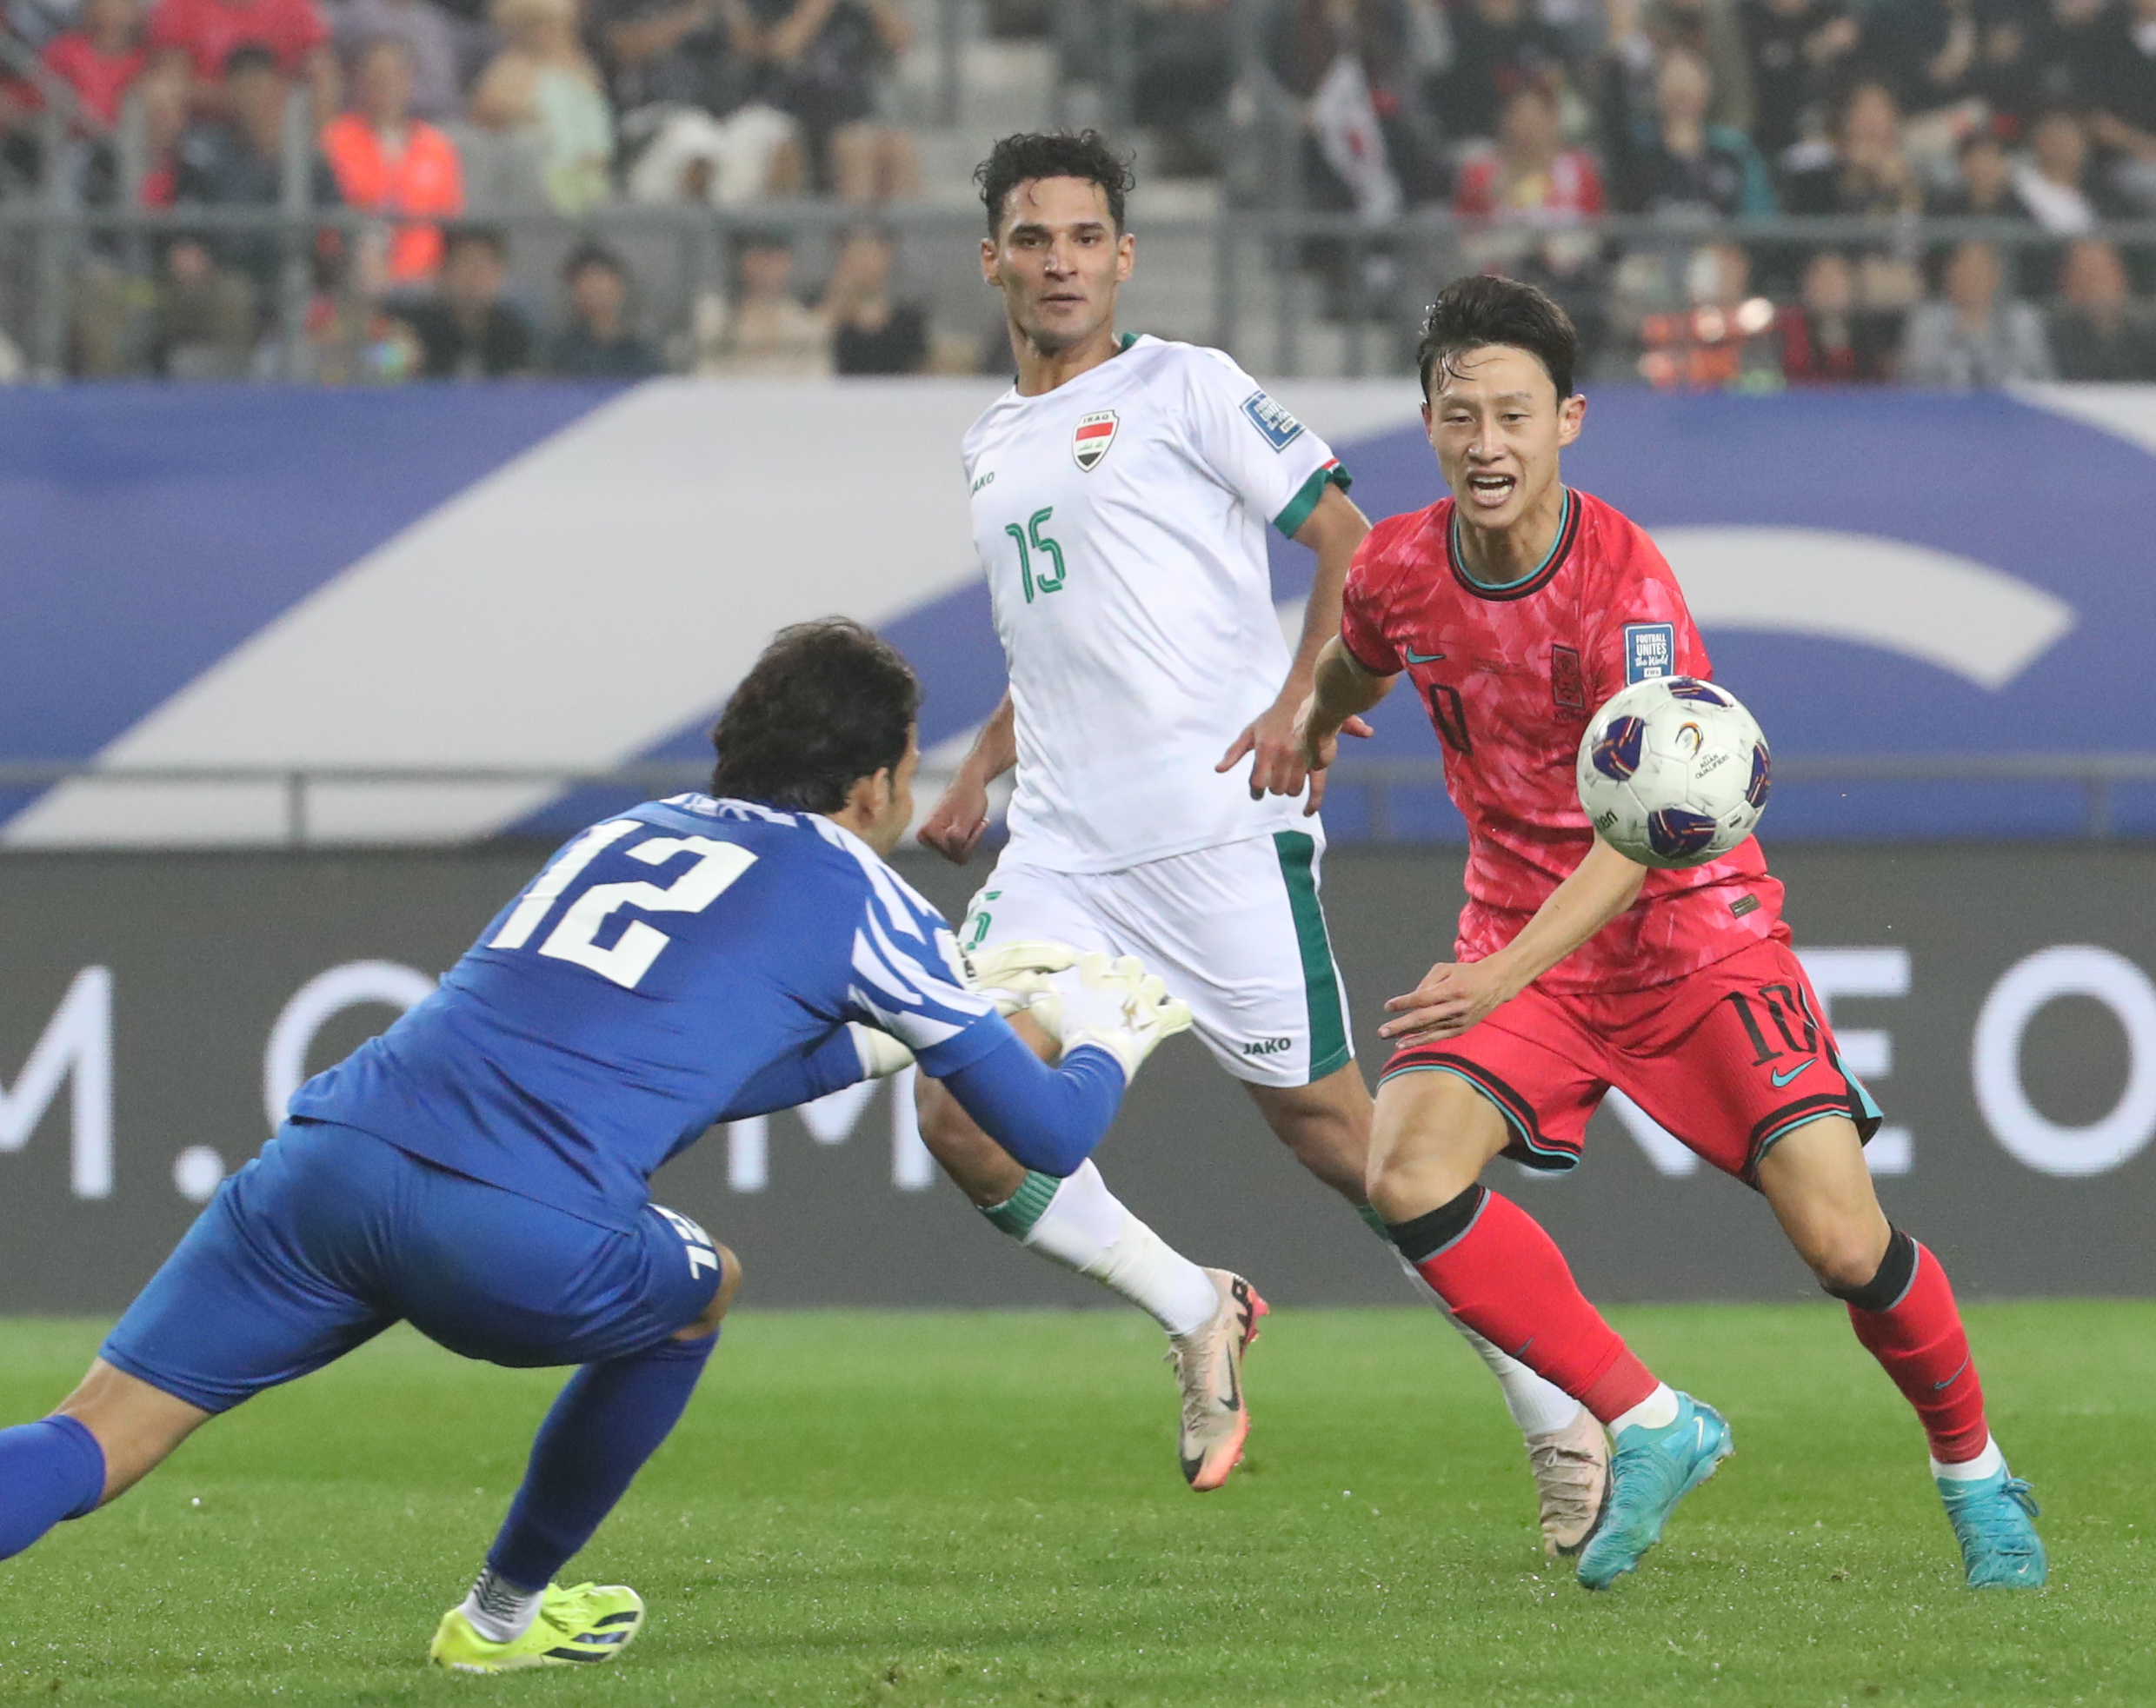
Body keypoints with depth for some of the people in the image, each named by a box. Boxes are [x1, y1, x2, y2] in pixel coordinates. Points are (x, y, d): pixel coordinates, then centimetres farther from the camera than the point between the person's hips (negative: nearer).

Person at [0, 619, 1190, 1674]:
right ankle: (502, 1616, 35)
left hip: (328, 1152, 4)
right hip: (521, 1238, -4)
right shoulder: (856, 895, 16)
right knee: (701, 1289, 29)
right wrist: (1105, 1048, 44)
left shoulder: (629, 832, 32)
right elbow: (1048, 1135, 22)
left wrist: (865, 1047, 54)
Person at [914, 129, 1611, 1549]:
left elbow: (1352, 542, -3)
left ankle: (1559, 1413, 3)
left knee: (1325, 1124, -7)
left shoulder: (1187, 389, 0)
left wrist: (1303, 704, -17)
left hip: (1217, 829, -6)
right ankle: (1200, 1313, 11)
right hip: (1063, 845, 7)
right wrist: (981, 773, 19)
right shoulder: (993, 446, 21)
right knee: (959, 1116, -9)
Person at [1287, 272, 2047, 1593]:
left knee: (1845, 1243, -14)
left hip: (1691, 926, -4)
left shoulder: (1628, 586, -24)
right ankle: (1650, 1431, -9)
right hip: (1520, 928, 4)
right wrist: (1306, 731, 40)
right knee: (1409, 1174, -23)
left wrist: (1503, 977, -44)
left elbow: (1636, 831, -32)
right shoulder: (1400, 569, -7)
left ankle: (1974, 1473, 14)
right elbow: (1352, 666, 21)